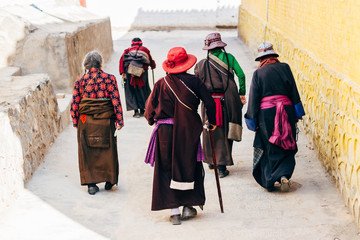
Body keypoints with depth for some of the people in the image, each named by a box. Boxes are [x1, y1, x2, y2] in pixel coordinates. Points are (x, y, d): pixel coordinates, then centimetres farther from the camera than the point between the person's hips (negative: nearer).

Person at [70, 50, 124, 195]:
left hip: (85, 122, 1)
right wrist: (119, 120, -5)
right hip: (105, 122, -1)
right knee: (107, 150, 13)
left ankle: (91, 184, 11)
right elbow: (116, 101, -10)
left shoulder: (80, 81, -1)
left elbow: (74, 104, -1)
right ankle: (109, 180, 23)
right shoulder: (109, 78, -6)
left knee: (87, 152, 10)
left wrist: (75, 122, 9)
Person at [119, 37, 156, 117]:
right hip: (142, 71, 0)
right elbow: (151, 61, 31)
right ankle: (142, 110, 14)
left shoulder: (128, 50, 21)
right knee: (143, 90, 13)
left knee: (131, 91, 8)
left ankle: (136, 110, -1)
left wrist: (122, 72, -1)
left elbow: (121, 60, 6)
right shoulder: (145, 49, 22)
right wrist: (153, 66, 54)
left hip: (129, 70, 0)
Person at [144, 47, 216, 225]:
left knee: (167, 169, 7)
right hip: (189, 131, 0)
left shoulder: (161, 84, -1)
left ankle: (174, 211, 5)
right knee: (189, 166, 13)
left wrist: (152, 120, 24)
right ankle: (188, 207, 18)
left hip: (165, 131, 0)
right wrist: (212, 122, 14)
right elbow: (209, 103, -1)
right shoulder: (194, 81, -2)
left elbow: (150, 106, 3)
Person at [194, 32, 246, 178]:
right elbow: (241, 75, -5)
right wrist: (241, 93, 3)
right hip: (228, 100, 0)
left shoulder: (202, 64, 0)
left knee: (211, 132, 15)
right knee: (225, 132, 7)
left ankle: (212, 160, 28)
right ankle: (221, 165, 7)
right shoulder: (229, 57, 0)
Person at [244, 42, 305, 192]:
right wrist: (297, 113, 10)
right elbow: (294, 92, 3)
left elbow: (254, 99, -2)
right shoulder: (284, 68, 3)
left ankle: (269, 181, 12)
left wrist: (253, 121, 4)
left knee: (269, 148, 10)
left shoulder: (258, 73, -1)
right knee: (287, 146, 12)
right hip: (286, 110, 1)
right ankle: (284, 175, -6)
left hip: (266, 113, -1)